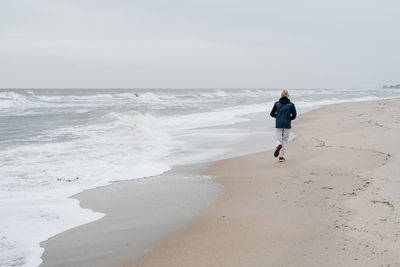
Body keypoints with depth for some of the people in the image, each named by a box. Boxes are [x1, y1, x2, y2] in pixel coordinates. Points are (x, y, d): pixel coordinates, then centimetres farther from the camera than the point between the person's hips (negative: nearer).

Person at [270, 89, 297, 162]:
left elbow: (272, 114, 4)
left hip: (278, 124, 1)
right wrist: (288, 119, 10)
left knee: (278, 139, 11)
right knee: (285, 140, 12)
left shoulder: (277, 103, 2)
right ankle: (281, 156, 5)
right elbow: (294, 115, -8)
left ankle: (278, 145, -26)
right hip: (287, 125, -1)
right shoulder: (291, 104, -2)